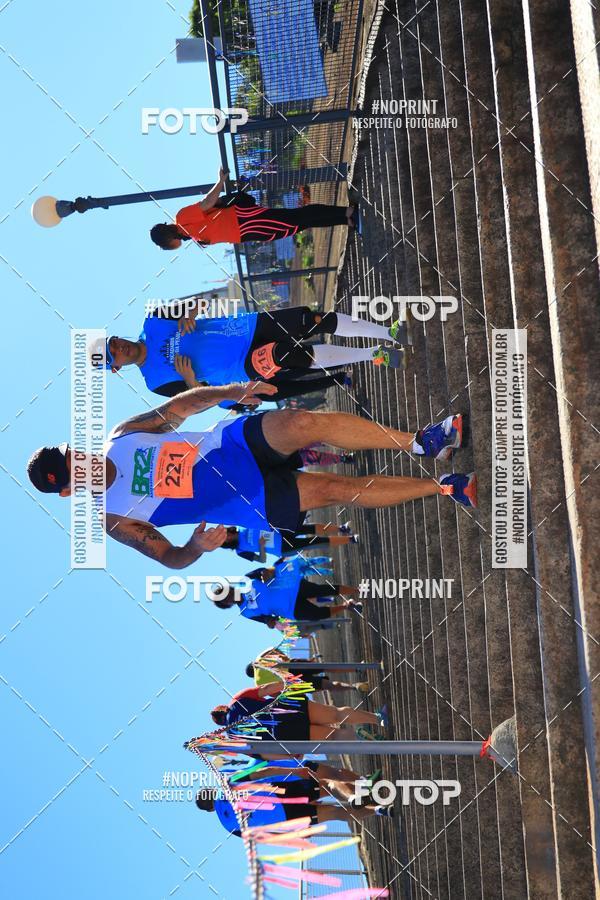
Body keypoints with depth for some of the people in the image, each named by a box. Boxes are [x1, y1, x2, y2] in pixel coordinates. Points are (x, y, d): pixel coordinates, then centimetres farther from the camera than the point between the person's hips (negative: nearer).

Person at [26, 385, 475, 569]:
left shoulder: (122, 436, 2)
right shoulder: (115, 520, -5)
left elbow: (181, 404, 9)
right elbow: (169, 557, -3)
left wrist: (233, 391, -5)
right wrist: (197, 546, -27)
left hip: (234, 442, 3)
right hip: (252, 502, -3)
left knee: (303, 423, -27)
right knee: (338, 488, -20)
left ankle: (419, 442, -14)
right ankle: (446, 486, -7)